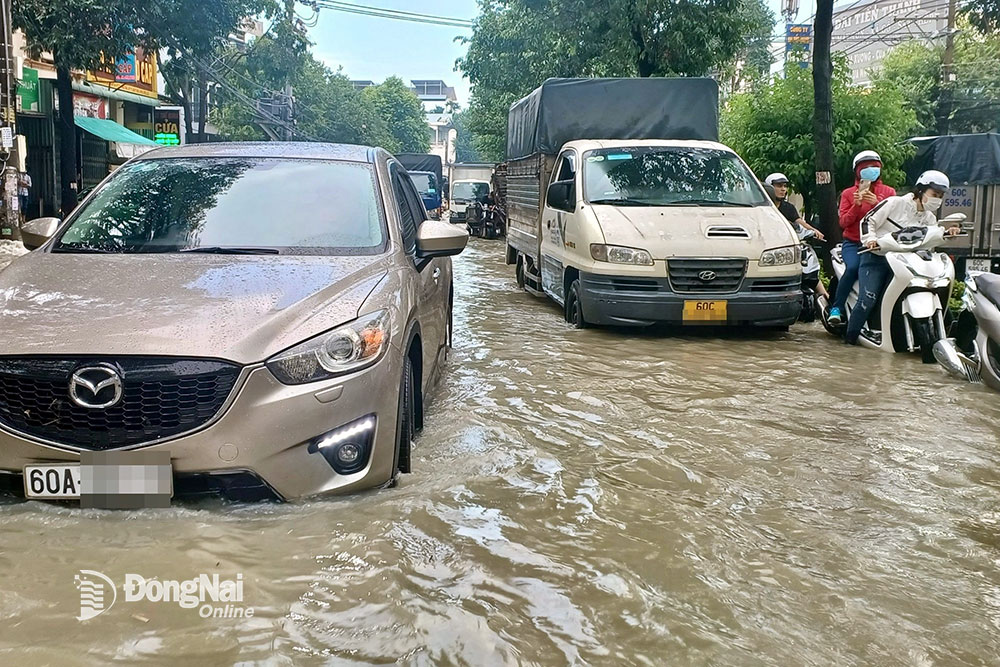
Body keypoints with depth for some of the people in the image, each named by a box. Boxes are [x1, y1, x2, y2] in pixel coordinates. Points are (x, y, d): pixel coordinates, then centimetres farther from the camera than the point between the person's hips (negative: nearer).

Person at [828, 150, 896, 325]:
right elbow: (843, 223, 3)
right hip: (853, 243, -1)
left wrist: (877, 203, -16)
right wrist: (856, 205, -12)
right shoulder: (848, 193, 15)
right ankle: (836, 308, -23)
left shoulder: (888, 192, 15)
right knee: (852, 267, -32)